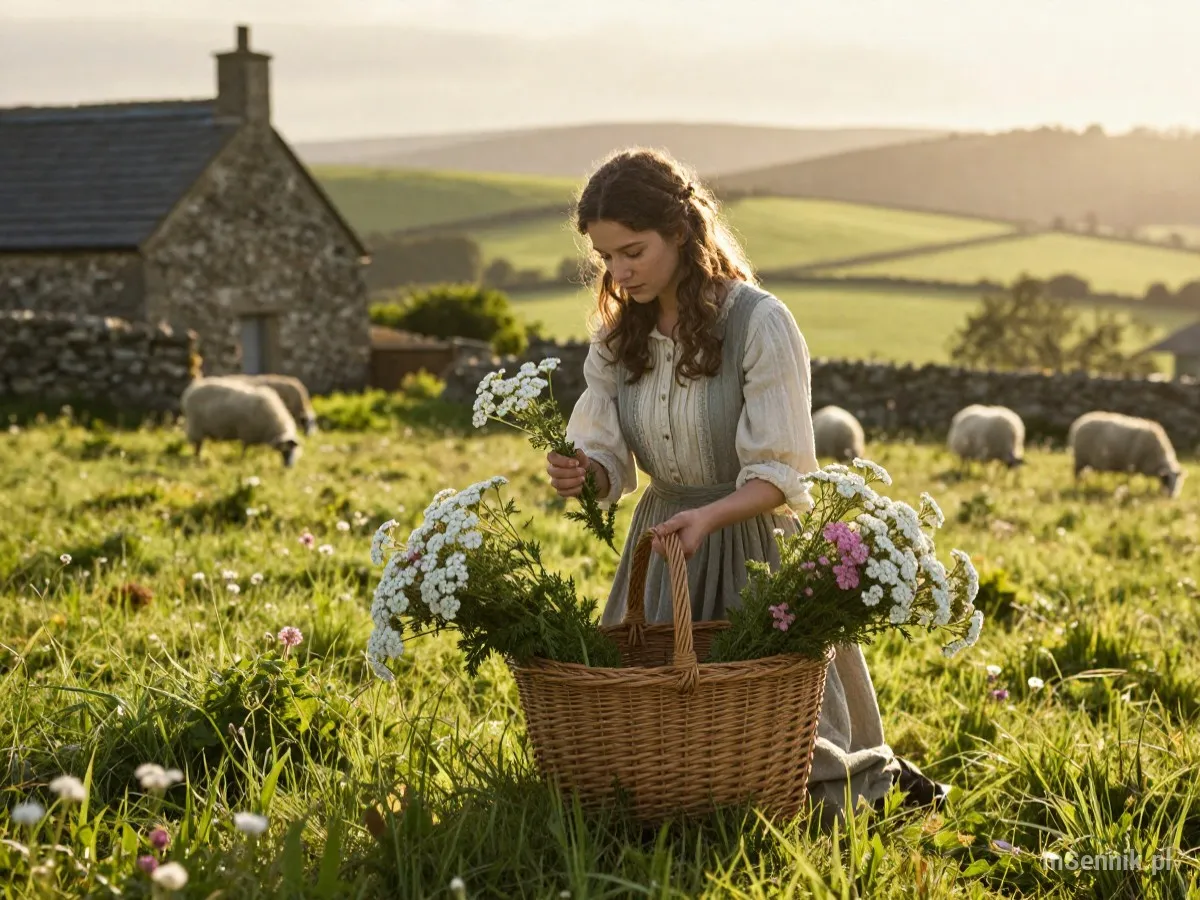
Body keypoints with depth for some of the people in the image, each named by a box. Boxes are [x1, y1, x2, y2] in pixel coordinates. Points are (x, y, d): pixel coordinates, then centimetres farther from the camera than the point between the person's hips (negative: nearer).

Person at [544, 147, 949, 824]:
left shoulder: (760, 323, -16)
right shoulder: (617, 335, 2)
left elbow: (781, 475, -17)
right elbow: (611, 461, 2)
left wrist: (710, 515, -35)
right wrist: (580, 474, -22)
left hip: (758, 542, -5)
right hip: (667, 544, 6)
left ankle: (875, 777, 26)